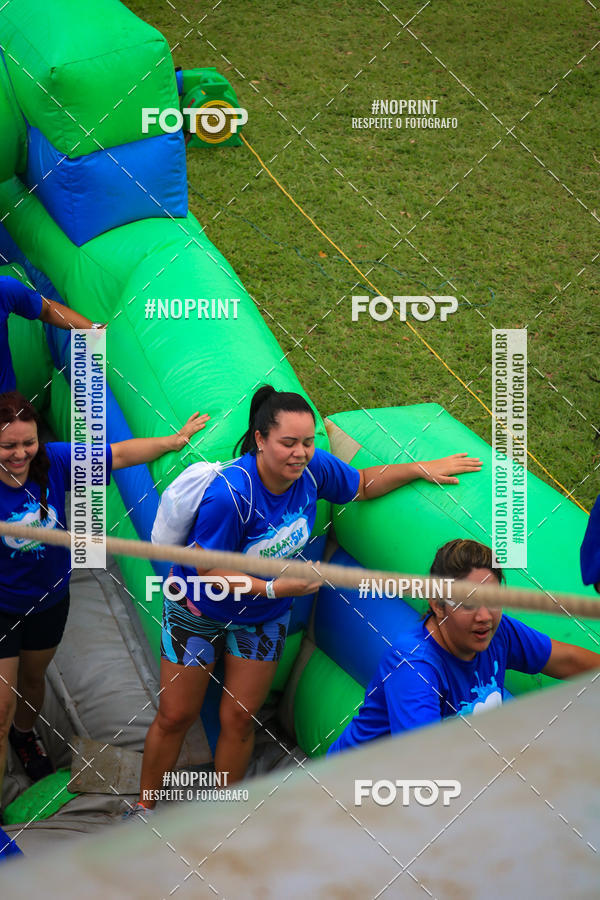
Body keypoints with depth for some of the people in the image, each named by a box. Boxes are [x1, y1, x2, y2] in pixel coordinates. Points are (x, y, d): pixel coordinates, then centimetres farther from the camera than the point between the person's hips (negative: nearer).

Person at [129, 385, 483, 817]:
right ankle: (143, 807, 26)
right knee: (175, 717, 6)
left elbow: (362, 485, 5)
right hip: (200, 612, -4)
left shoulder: (314, 469, -18)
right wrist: (273, 587, -31)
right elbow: (209, 570, -26)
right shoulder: (229, 494, -35)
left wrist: (421, 469, 0)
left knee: (239, 719, 7)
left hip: (264, 618, 4)